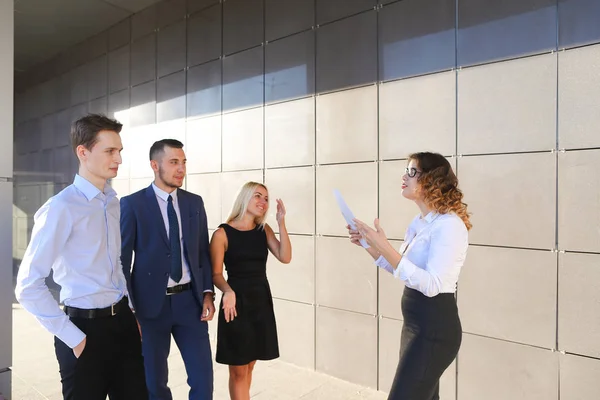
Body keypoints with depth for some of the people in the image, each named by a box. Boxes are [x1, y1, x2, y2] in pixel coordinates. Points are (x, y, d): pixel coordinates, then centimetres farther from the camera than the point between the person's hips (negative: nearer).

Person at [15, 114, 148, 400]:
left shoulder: (113, 202, 5)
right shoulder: (62, 207, -16)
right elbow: (28, 287, -16)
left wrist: (130, 310, 10)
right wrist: (73, 338, -13)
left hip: (123, 321, 6)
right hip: (87, 326, -6)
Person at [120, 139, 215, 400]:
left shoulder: (194, 202, 6)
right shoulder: (132, 204, -5)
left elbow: (203, 251, 9)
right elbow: (122, 258, -4)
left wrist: (207, 292, 0)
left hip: (190, 300, 3)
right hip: (151, 303, -2)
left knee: (203, 376, 6)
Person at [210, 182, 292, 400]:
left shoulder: (264, 230, 5)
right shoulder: (223, 233, -8)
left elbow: (285, 257, -7)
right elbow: (216, 274, -8)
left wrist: (281, 222, -13)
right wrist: (228, 292, -27)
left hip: (261, 300, 5)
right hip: (237, 302, -5)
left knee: (249, 366, 18)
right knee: (238, 370, 5)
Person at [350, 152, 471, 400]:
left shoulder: (448, 224, -19)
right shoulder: (419, 223, 9)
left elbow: (432, 285, -27)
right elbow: (400, 269, 12)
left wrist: (384, 247, -31)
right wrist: (368, 244, 0)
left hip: (435, 326, -9)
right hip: (415, 323, 9)